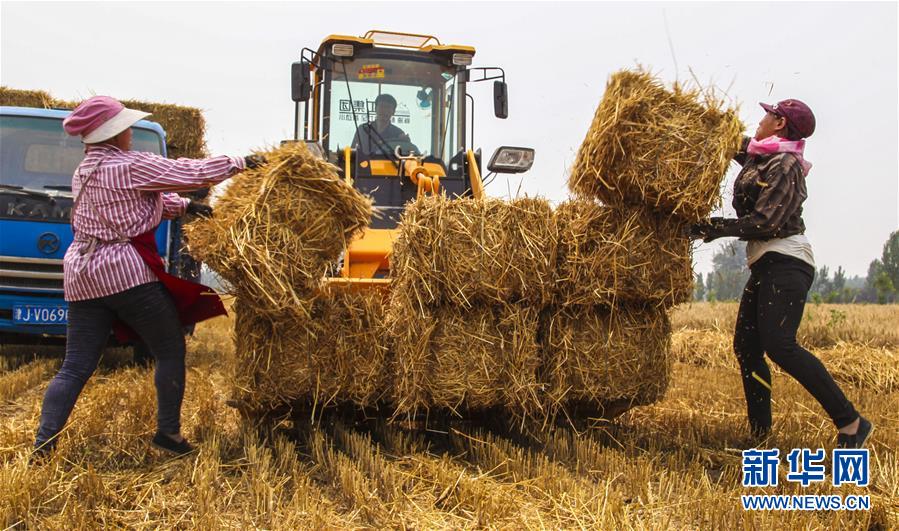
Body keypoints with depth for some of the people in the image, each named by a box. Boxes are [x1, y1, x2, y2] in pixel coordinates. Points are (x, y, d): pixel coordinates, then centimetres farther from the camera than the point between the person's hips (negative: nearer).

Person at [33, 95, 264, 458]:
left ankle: (42, 447, 2)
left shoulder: (83, 172, 15)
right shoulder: (130, 166, -11)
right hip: (127, 272, -8)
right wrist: (240, 163, 5)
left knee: (75, 368, 8)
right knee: (170, 351, 9)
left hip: (82, 275, 8)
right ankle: (168, 434, 12)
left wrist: (183, 207, 20)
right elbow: (193, 173, -7)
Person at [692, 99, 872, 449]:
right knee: (746, 346, 5)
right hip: (764, 265, 10)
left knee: (779, 344, -22)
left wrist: (715, 228, -10)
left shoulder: (784, 164, -9)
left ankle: (850, 424, -17)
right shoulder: (758, 155, 18)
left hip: (785, 262, -10)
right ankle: (760, 434, 9)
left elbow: (764, 223, -16)